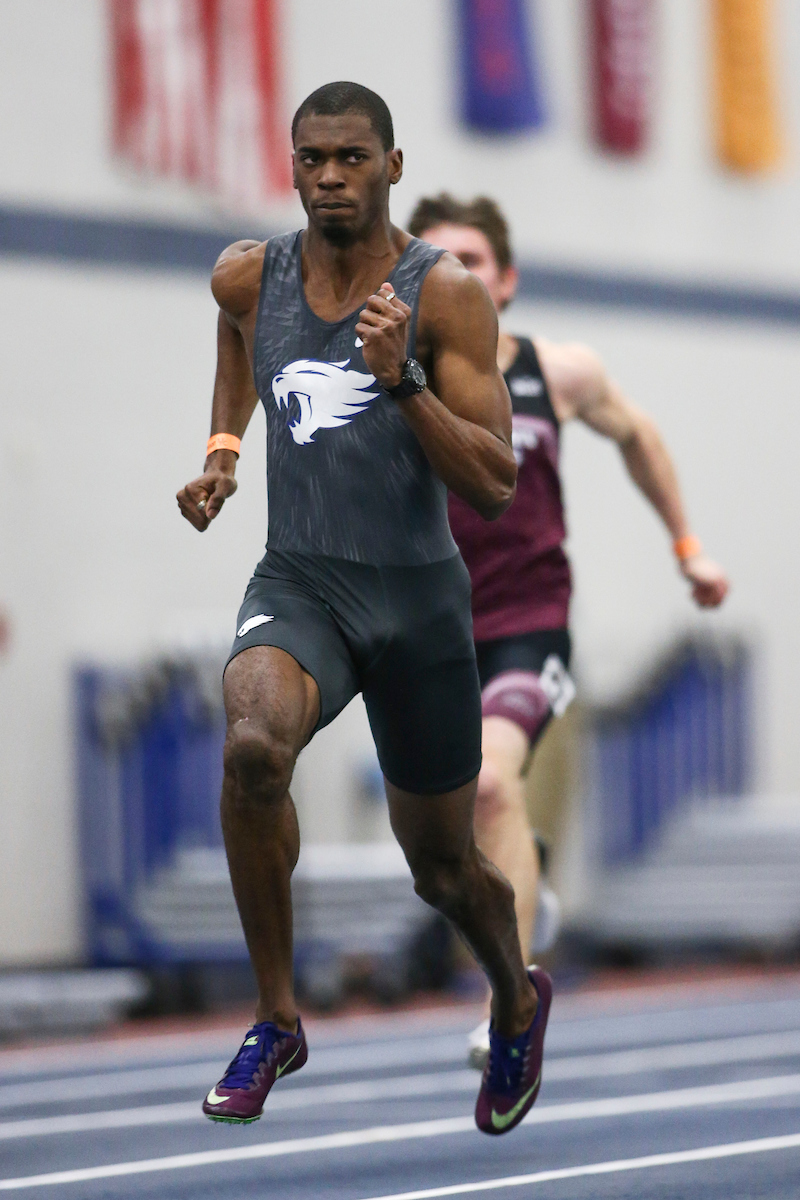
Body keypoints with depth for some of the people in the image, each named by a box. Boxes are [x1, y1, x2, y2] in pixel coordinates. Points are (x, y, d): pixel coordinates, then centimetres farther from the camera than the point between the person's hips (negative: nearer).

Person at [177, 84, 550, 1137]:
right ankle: (276, 1020, -16)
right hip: (298, 583, 1)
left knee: (443, 867, 13)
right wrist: (222, 447, 13)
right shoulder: (249, 277, 0)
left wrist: (402, 380, -27)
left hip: (419, 597, -1)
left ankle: (518, 1002, 49)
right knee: (252, 746, -33)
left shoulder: (446, 295, -11)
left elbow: (496, 487, -15)